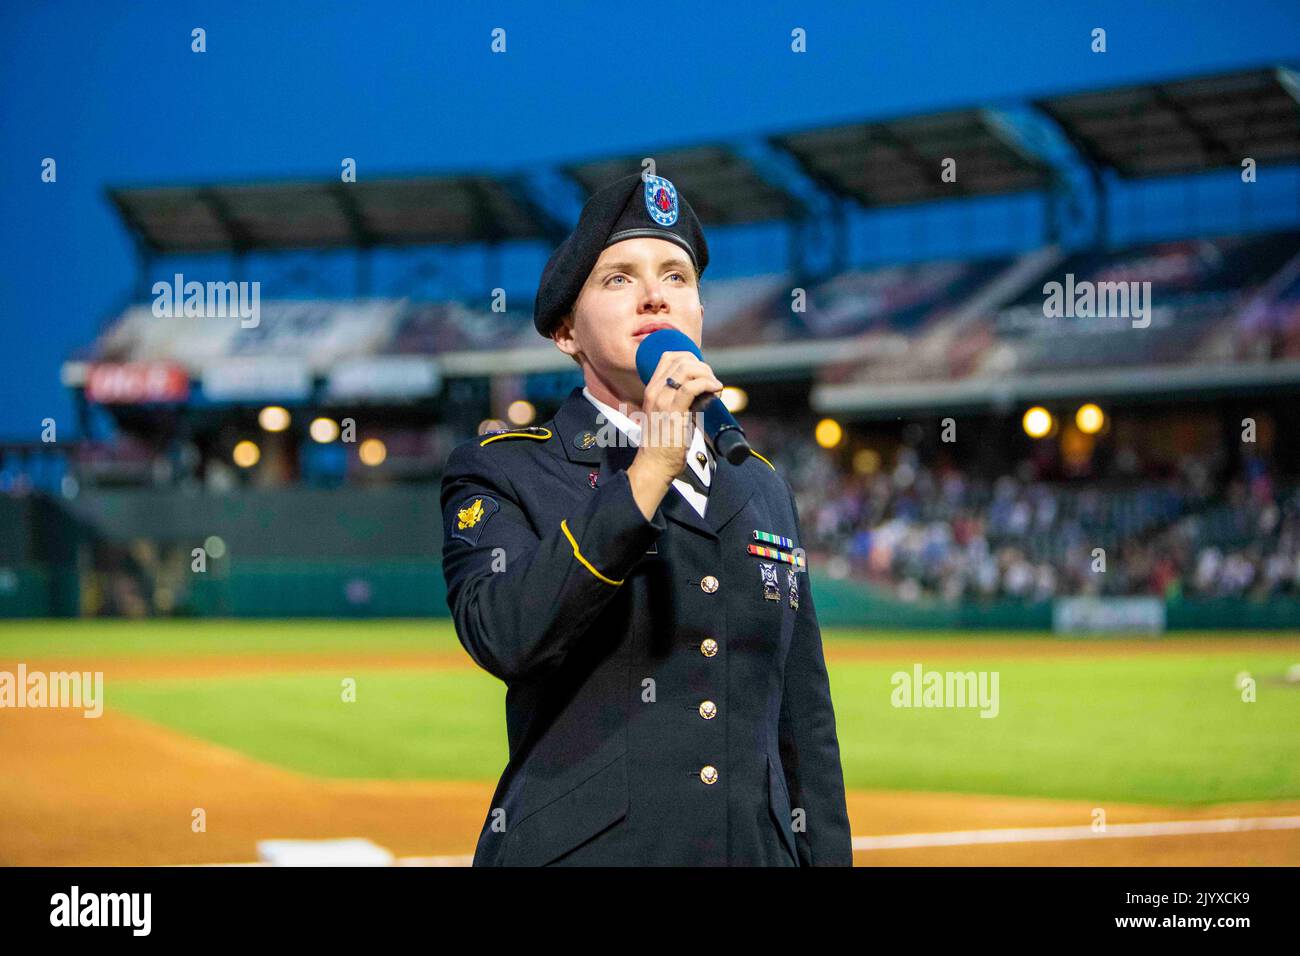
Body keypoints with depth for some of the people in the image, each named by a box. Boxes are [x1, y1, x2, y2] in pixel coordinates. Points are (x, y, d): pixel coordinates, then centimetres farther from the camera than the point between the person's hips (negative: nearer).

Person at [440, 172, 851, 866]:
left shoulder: (763, 490, 16)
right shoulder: (499, 471, 1)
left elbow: (805, 730, 17)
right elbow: (502, 637, -19)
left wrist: (828, 857, 9)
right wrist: (648, 472, -20)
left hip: (758, 849, 4)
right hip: (577, 849, -4)